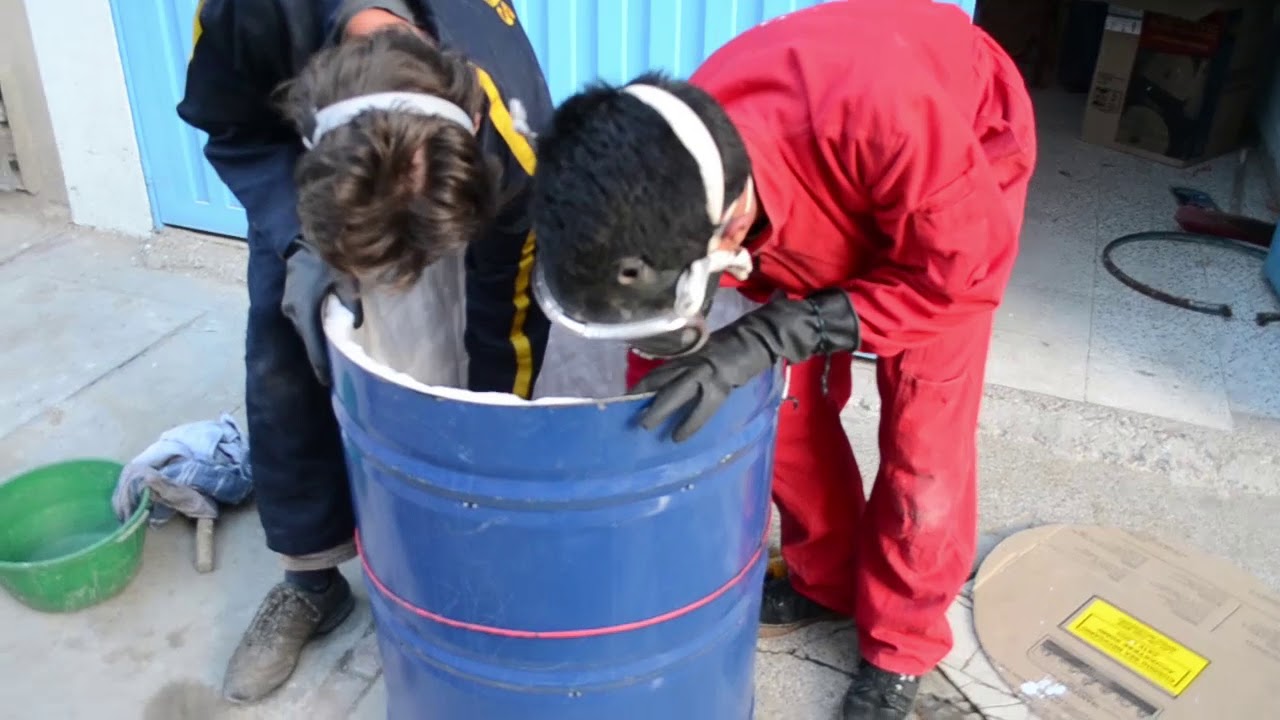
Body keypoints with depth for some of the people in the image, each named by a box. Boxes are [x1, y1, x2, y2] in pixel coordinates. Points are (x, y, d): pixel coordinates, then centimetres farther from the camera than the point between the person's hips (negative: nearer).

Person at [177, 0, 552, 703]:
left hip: (461, 162, -1)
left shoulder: (511, 145, -43)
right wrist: (298, 242, -36)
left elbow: (510, 325, -28)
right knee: (282, 363, -5)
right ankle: (311, 578, 14)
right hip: (291, 159, 1)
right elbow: (230, 131, -19)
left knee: (495, 334, -11)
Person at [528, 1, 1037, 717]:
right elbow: (657, 380, -15)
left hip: (969, 160, -3)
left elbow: (962, 276, -31)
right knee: (788, 399, 1)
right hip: (813, 197, 4)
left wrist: (774, 334, -42)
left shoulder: (880, 114, -47)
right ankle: (826, 579, 27)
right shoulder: (667, 193, -29)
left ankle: (903, 642, 16)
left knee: (922, 430, -6)